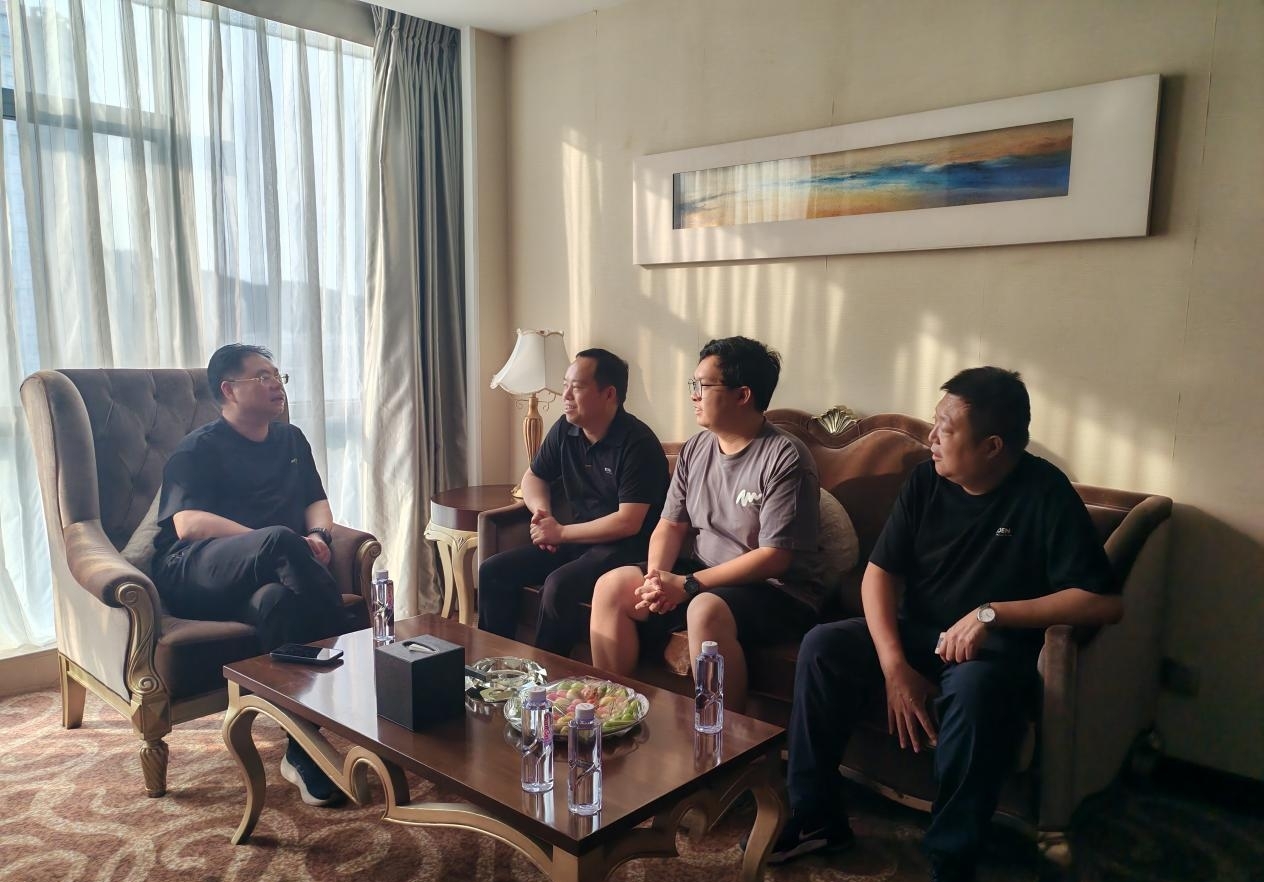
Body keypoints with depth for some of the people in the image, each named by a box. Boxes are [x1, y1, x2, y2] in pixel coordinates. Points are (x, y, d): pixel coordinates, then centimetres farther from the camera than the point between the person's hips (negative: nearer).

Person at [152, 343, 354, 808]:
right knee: (280, 542, -37)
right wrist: (280, 546, -19)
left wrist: (317, 535, -2)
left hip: (259, 577, 4)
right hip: (194, 572, -4)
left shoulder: (290, 439, 23)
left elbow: (316, 501, 24)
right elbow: (187, 524, -10)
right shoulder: (199, 449, 5)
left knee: (276, 600, -36)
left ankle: (303, 753, -34)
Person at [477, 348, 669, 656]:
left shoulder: (638, 443, -19)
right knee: (493, 571, -5)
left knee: (558, 586, -32)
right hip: (576, 539, 8)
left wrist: (561, 532, -16)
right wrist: (541, 511, -4)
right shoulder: (565, 429, 3)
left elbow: (628, 523, -23)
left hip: (625, 548, -7)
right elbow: (534, 476, 19)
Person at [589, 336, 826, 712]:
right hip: (703, 573, 7)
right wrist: (657, 576, -13)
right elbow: (671, 525, 9)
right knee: (612, 586, -8)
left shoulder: (785, 457, -16)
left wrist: (687, 585, -21)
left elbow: (775, 557, -20)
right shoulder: (695, 449, 7)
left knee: (706, 610, -36)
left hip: (776, 590, -7)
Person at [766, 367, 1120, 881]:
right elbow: (879, 572, -4)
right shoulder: (926, 481, -2)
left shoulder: (1045, 494, -14)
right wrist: (894, 667, -18)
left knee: (973, 689, -37)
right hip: (916, 635, 5)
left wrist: (993, 612, -27)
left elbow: (1105, 603, -20)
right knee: (822, 646, -18)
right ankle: (816, 815, -5)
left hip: (993, 651, -4)